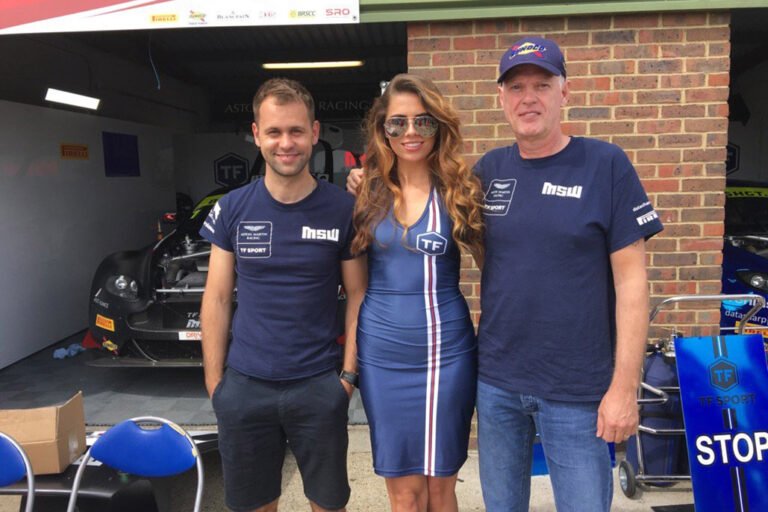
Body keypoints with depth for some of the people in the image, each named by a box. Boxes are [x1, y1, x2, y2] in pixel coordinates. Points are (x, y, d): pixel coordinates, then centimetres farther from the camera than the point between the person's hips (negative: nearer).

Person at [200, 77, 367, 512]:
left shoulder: (343, 209, -6)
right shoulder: (232, 209, -1)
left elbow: (358, 295, -1)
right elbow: (217, 299, 3)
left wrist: (349, 373, -6)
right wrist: (214, 379, 1)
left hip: (319, 387, -1)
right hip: (244, 386, 2)